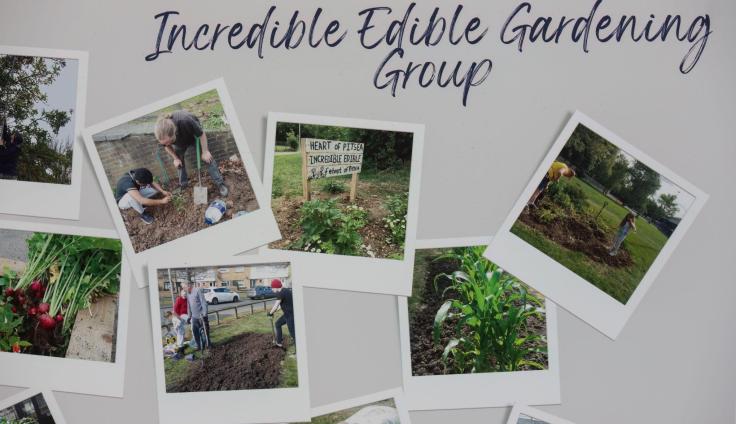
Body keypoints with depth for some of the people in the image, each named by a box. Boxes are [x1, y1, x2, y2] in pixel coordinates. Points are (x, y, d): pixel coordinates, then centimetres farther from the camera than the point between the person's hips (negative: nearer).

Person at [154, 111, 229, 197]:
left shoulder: (185, 121, -50)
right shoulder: (160, 132, -37)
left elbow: (201, 134, -30)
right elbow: (167, 146, -11)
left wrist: (205, 152, -22)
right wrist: (175, 159, -10)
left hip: (193, 133, -3)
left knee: (207, 158, -6)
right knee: (179, 162, 5)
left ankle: (220, 184, 2)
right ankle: (183, 185, 26)